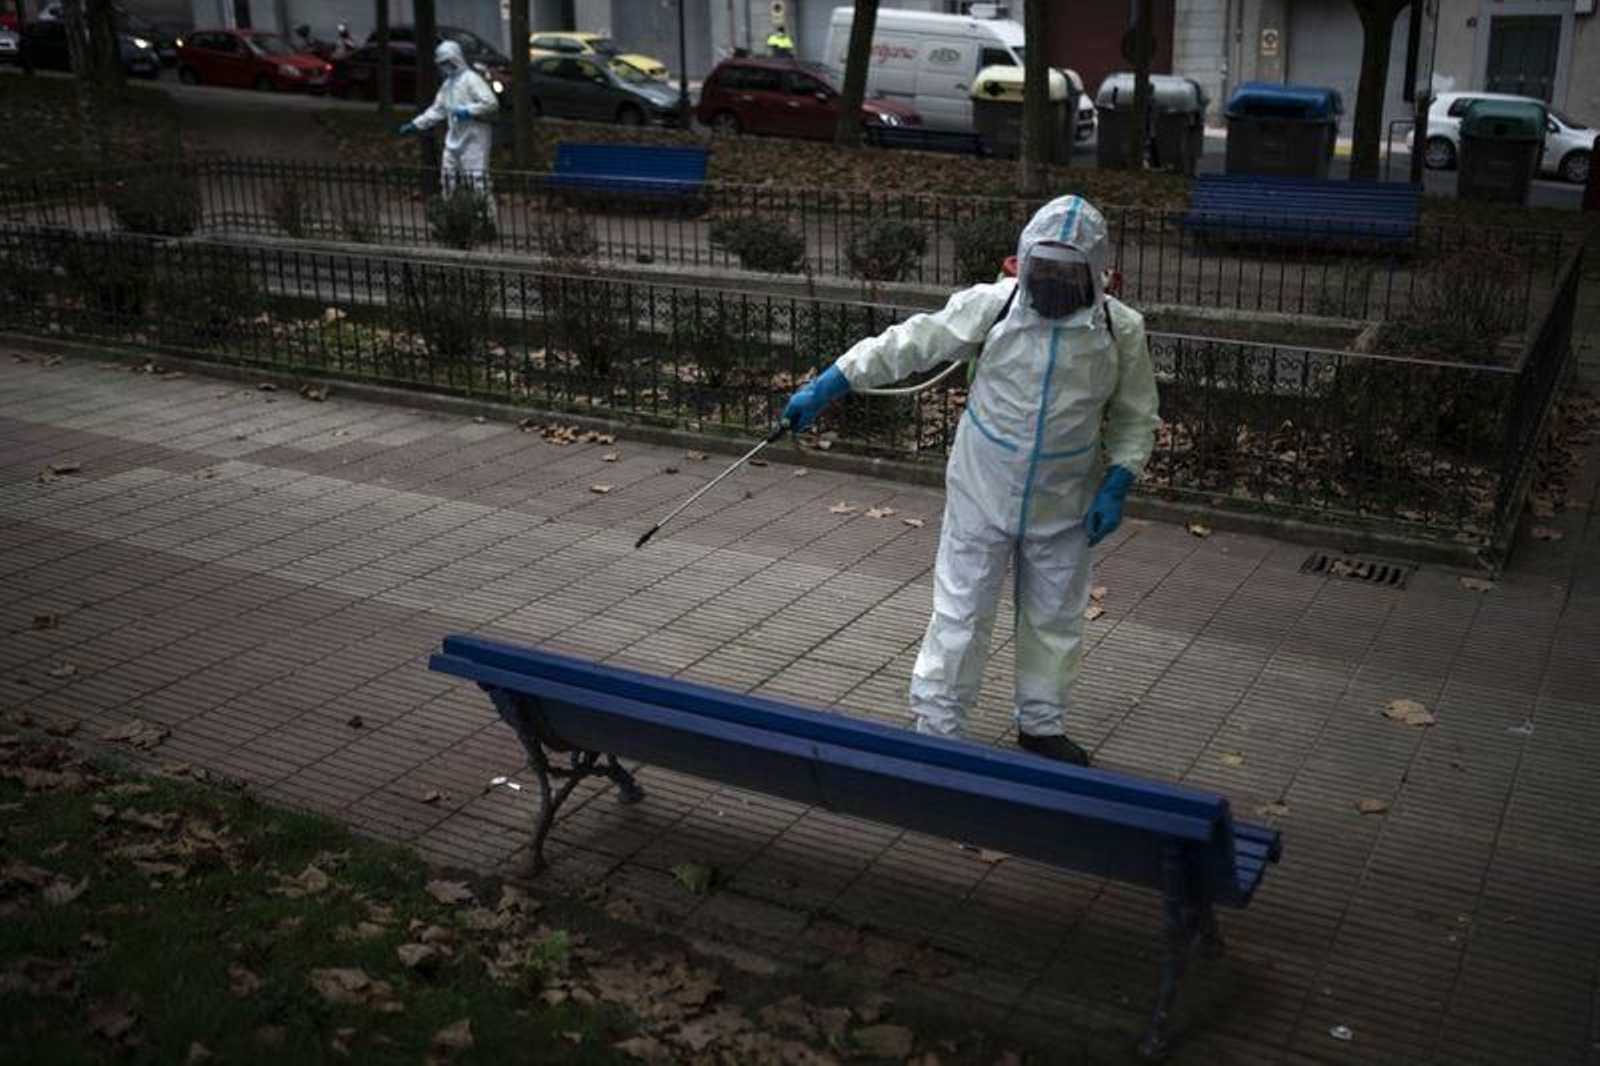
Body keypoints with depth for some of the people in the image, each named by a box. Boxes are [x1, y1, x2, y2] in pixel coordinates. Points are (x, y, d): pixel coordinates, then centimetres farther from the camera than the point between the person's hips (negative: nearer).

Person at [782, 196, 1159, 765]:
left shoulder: (1121, 329, -10)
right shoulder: (991, 305, -15)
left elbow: (1134, 418, 2)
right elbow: (905, 344, -14)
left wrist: (1115, 487, -9)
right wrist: (823, 388, -16)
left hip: (1063, 506, 2)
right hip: (982, 496, -2)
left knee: (1055, 618, 17)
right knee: (962, 614, 5)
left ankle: (1042, 723, 37)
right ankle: (936, 727, 20)